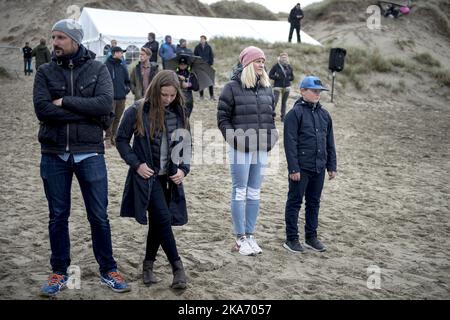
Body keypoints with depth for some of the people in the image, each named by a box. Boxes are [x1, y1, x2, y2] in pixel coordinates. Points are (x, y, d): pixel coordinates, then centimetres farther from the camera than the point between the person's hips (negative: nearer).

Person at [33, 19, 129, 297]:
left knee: (99, 216, 6)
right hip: (54, 155, 1)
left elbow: (105, 103, -15)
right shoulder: (45, 72, 3)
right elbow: (42, 108, -12)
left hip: (90, 154, -1)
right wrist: (88, 114, -15)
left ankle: (108, 270, 21)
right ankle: (60, 272, 24)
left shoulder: (97, 69, 1)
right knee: (58, 216, 10)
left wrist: (65, 102, -13)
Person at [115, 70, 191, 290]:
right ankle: (177, 266, -2)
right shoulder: (138, 111, -10)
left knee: (157, 222, 11)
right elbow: (121, 140, -2)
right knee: (163, 218, -13)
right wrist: (136, 164, -12)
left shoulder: (179, 114, 3)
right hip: (147, 176, -4)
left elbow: (185, 145, 11)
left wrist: (183, 169, -3)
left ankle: (148, 266, 27)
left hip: (170, 178, 5)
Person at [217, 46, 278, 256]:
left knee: (254, 194, 11)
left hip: (262, 150, 6)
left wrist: (272, 137, 7)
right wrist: (235, 139, -14)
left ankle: (250, 235, 21)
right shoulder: (232, 87, -6)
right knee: (240, 193, 2)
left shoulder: (267, 89, 11)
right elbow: (223, 118, -6)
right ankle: (240, 239, 10)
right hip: (241, 149, -6)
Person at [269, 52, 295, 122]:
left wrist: (288, 78, -5)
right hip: (277, 87, -4)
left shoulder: (289, 67, 8)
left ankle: (283, 117, 17)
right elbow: (270, 75, -1)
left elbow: (292, 77, 14)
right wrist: (277, 77, -15)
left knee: (284, 102, 9)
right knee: (275, 102, -14)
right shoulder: (276, 66, -3)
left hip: (287, 87, 4)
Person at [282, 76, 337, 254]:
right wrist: (293, 168, -16)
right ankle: (291, 239, 11)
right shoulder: (295, 113, -8)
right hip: (301, 168, -6)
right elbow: (290, 143, -12)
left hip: (319, 168, 6)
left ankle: (311, 237, 25)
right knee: (295, 202, 3)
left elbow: (330, 143, 16)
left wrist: (332, 166, 12)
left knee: (314, 203, 14)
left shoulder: (324, 114, 12)